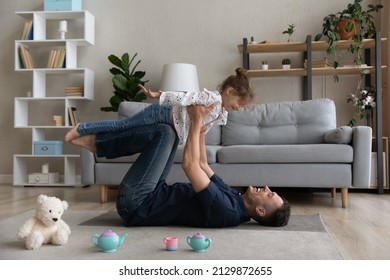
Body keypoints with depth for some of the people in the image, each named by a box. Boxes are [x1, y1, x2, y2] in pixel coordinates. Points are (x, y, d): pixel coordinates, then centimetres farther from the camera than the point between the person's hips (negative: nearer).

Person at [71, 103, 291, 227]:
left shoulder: (225, 209, -26)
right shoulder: (231, 196, 3)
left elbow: (190, 165, -27)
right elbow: (202, 165, 15)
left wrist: (197, 121, -20)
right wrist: (201, 128, 13)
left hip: (136, 202, -9)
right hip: (150, 197, 9)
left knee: (164, 132, -14)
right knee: (170, 135, 10)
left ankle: (93, 140, 1)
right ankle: (95, 143, 10)